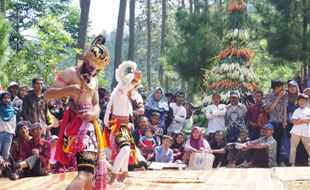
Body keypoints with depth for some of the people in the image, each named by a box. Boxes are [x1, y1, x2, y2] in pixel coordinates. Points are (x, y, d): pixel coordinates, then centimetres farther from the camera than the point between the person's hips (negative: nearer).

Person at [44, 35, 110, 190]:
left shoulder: (94, 80, 20)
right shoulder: (70, 73, -5)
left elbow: (96, 104, 15)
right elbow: (47, 94, -13)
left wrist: (94, 114, -9)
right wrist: (68, 90, -31)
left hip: (90, 125, 9)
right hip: (77, 124, -9)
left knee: (90, 171, 18)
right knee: (85, 173, -23)